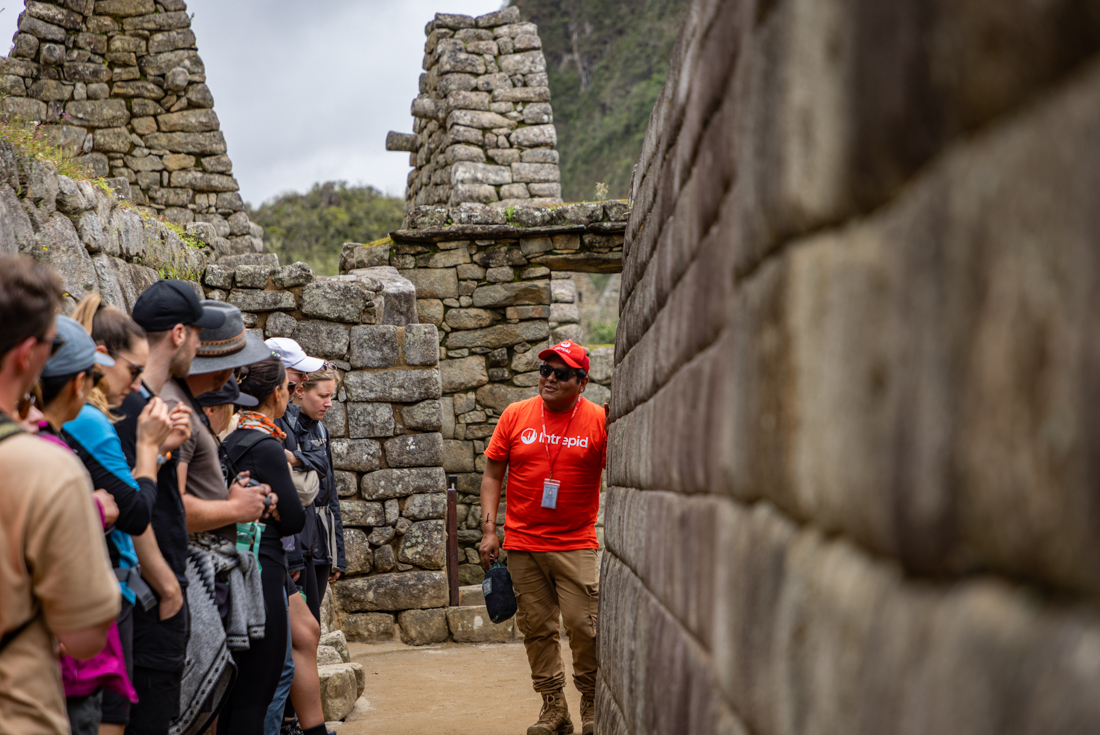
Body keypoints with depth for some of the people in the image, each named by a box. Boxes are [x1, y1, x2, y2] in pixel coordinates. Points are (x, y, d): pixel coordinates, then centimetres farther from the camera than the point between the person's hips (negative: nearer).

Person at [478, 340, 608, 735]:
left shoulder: (599, 420, -3)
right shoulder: (516, 415, 3)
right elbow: (492, 473, 7)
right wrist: (488, 531, 1)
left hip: (575, 543, -2)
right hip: (522, 542, 2)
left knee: (584, 624, -8)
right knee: (537, 626, 7)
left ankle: (592, 702, 12)